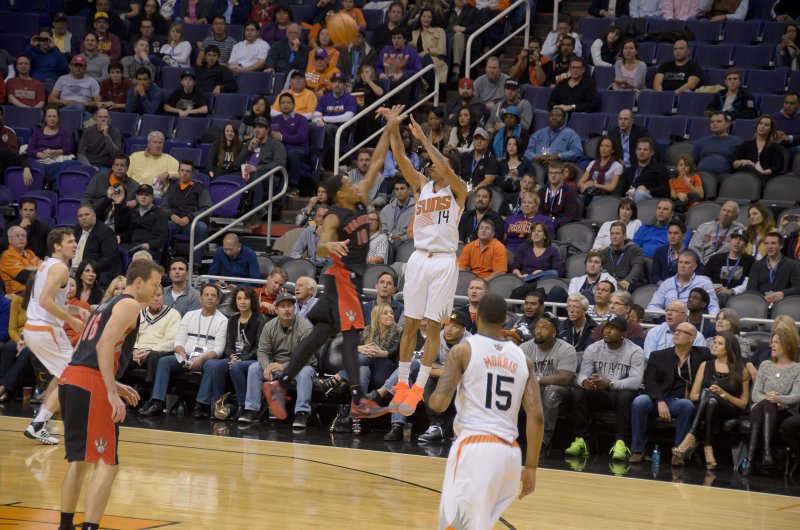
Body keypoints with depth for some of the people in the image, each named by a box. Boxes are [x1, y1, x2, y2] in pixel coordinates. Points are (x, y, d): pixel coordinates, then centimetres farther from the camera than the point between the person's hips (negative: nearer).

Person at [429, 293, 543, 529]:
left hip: (475, 447, -5)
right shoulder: (523, 359, 13)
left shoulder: (463, 350, 1)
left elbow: (439, 403, -8)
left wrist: (431, 396, 16)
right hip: (509, 451, 6)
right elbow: (537, 417, 5)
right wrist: (531, 467, 10)